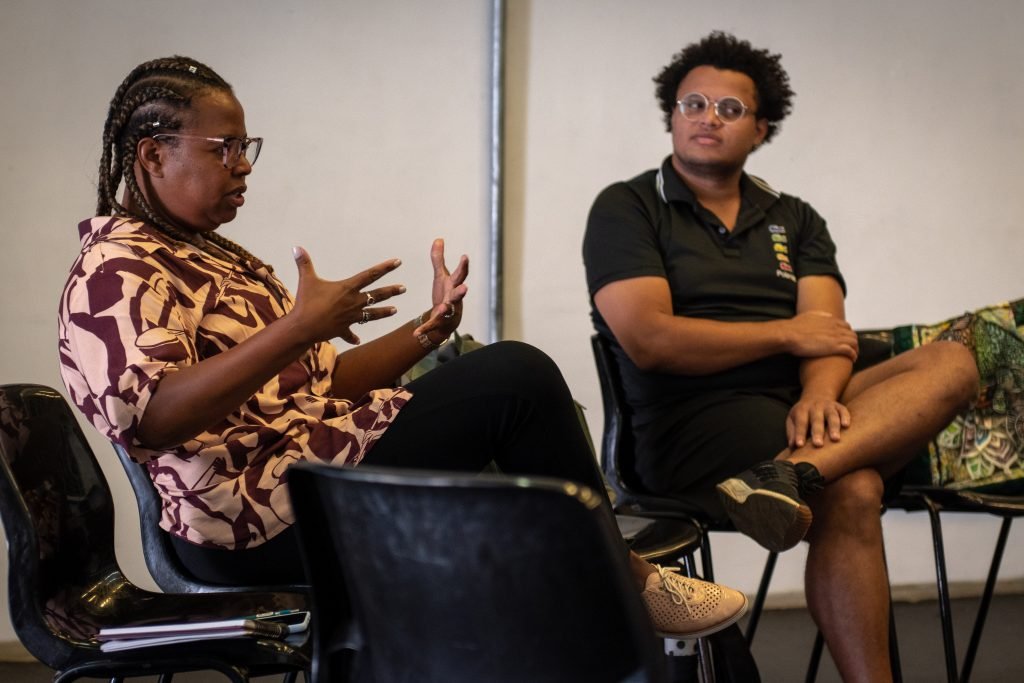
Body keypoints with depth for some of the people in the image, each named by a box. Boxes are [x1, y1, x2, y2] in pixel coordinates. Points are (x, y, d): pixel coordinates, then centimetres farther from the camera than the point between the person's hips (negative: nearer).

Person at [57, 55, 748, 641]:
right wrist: (301, 326, -27)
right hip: (262, 522, -10)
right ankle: (626, 580, 1)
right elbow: (148, 414, -24)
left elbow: (315, 380, 20)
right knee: (517, 377, -14)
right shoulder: (118, 267, -7)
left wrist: (424, 330, 5)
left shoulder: (209, 255, 23)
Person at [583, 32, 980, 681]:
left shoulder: (795, 220, 20)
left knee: (953, 362, -20)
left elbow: (828, 330, 3)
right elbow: (649, 340, -10)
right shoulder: (626, 209, 5)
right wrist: (787, 335, -5)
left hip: (797, 408, 6)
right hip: (694, 422, -6)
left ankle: (790, 472, -39)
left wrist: (820, 394, -21)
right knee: (851, 494, -32)